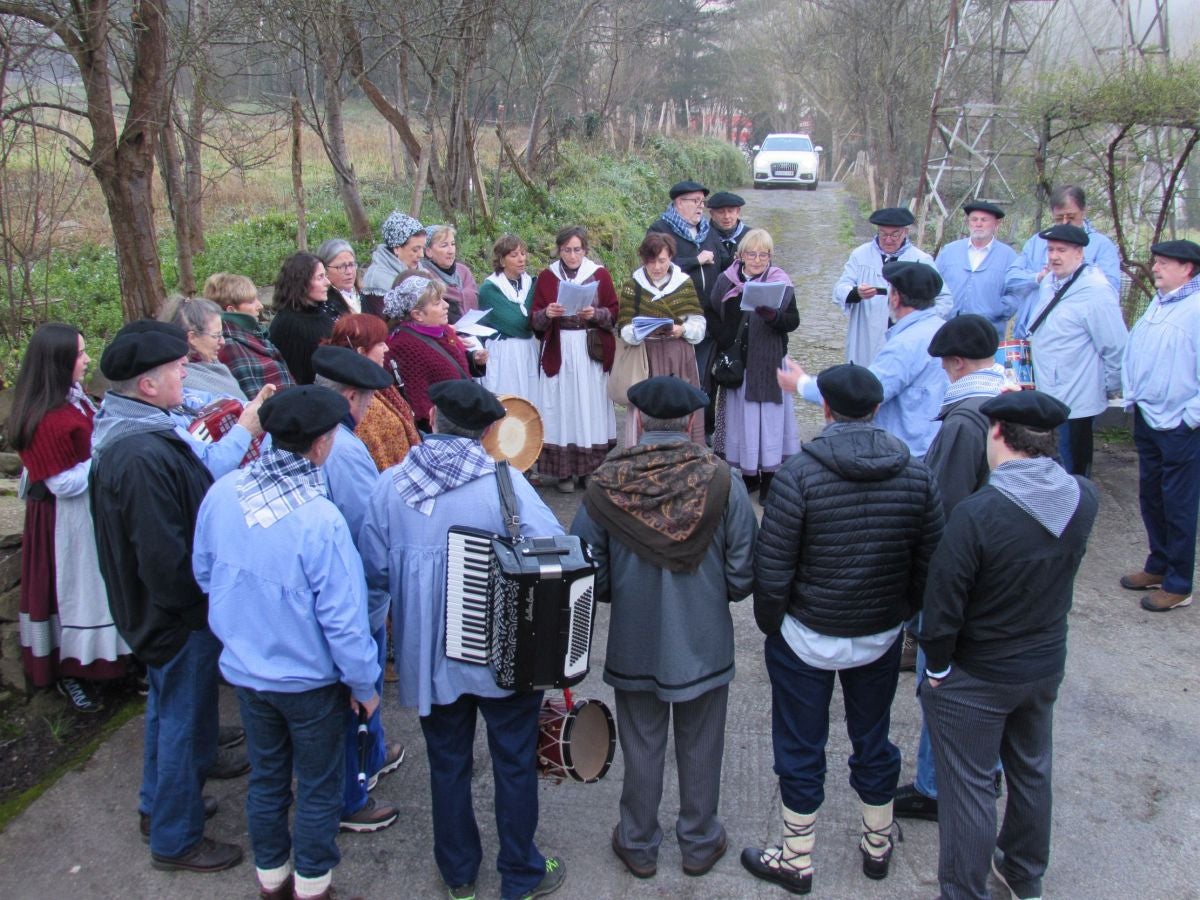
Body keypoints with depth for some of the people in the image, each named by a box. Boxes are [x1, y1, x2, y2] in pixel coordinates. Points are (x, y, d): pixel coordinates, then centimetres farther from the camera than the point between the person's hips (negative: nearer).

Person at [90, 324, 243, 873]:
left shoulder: (126, 434, 1)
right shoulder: (143, 457, -32)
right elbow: (164, 560, -30)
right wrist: (203, 599, -16)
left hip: (154, 609, 10)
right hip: (179, 616, -10)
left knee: (168, 708, 27)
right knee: (186, 721, 7)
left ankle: (159, 805, 46)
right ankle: (175, 839, 26)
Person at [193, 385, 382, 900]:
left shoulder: (222, 494, -13)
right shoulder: (320, 520, -30)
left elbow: (203, 574, 4)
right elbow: (344, 620, -23)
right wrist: (364, 686, -9)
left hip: (243, 670, 5)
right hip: (309, 680, -5)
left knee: (265, 778, 24)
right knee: (317, 788, 17)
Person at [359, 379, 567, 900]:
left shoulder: (390, 485, -9)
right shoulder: (504, 481, -15)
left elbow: (374, 573, -4)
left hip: (427, 655, 2)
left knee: (447, 764, 19)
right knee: (514, 764, 15)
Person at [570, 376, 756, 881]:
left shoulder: (606, 484, -16)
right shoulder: (721, 480, -16)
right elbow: (743, 575, -11)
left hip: (634, 644, 0)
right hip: (704, 644, 0)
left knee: (641, 748, 19)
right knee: (700, 748, 19)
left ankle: (639, 845, 36)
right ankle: (699, 844, 37)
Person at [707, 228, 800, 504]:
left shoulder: (781, 282, 0)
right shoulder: (726, 281, 6)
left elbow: (793, 321, -6)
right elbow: (711, 315, 9)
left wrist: (773, 316, -26)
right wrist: (724, 341, -7)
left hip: (768, 363, -2)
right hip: (736, 362, 2)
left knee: (768, 415, -1)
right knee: (741, 416, 7)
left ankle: (769, 477, 7)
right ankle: (749, 474, 19)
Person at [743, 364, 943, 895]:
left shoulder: (798, 475, -20)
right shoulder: (916, 475, -8)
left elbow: (771, 572, -17)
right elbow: (929, 565, 0)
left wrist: (770, 624, 0)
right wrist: (901, 615, 15)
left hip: (807, 639, -4)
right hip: (881, 638, 4)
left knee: (800, 751, 12)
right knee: (873, 741, 22)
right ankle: (878, 846, 41)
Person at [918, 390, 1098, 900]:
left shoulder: (977, 513, -30)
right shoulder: (1084, 498, -14)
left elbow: (943, 604, -22)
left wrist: (937, 667, -9)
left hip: (975, 680, -6)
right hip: (1047, 663, 6)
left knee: (968, 789, 11)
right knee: (1031, 770, 25)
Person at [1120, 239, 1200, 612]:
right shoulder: (1158, 304, 12)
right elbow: (1133, 352, 20)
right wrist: (1131, 394, 12)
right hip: (1146, 417, 9)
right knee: (1150, 497, 18)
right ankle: (1158, 566, 33)